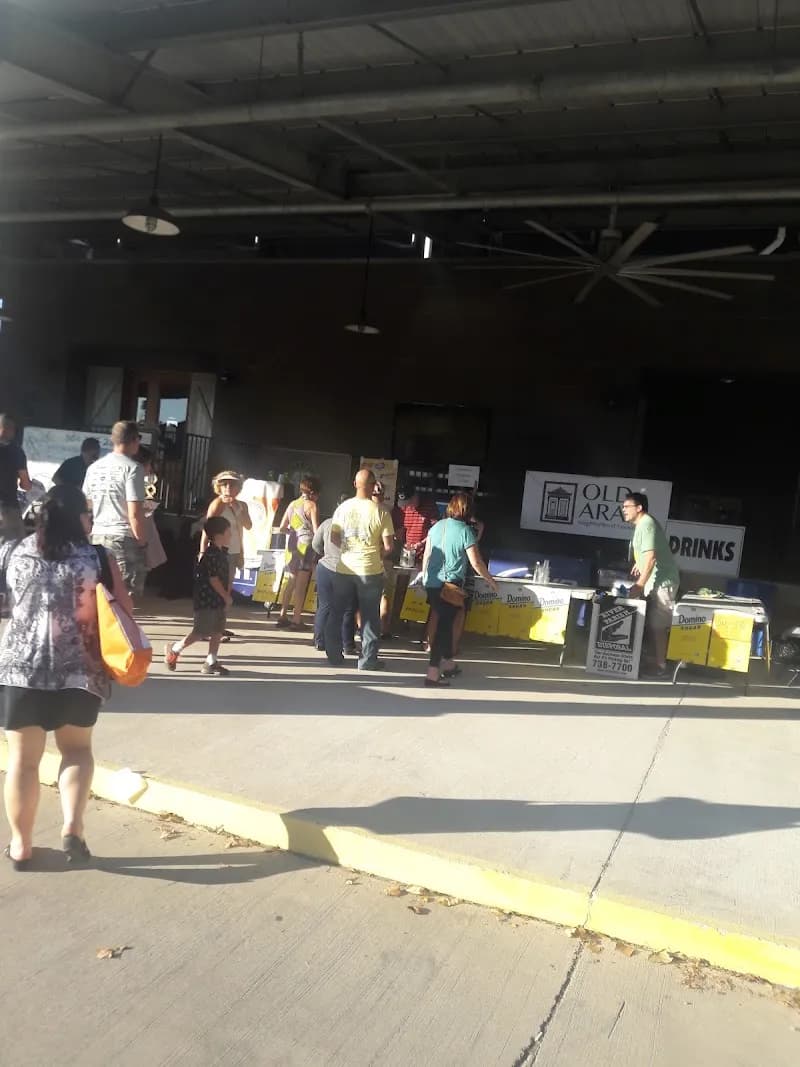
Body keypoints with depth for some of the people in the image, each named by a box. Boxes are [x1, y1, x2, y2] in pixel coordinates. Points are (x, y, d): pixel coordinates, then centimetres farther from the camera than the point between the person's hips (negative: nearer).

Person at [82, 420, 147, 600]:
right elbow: (134, 513, -16)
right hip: (124, 539, -7)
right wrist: (142, 541, -7)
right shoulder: (132, 468, -10)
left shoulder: (94, 467, 12)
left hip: (98, 537, 7)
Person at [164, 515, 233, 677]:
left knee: (217, 632, 8)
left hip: (219, 600, 9)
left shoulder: (222, 553, 11)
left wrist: (226, 595, 11)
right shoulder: (210, 555, -19)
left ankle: (211, 662, 13)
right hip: (206, 600, -9)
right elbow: (213, 579, -20)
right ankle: (174, 649, 15)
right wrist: (226, 596, -13)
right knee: (201, 632, -3)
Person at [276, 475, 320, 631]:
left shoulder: (292, 504, 12)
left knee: (290, 583, 12)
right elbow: (316, 530, -11)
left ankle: (283, 617, 13)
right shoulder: (312, 505, -6)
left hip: (292, 546, 6)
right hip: (306, 545, -6)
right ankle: (296, 620, -3)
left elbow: (281, 528, 13)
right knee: (301, 584, -3)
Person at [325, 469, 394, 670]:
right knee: (370, 617, 8)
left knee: (336, 613, 16)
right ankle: (368, 659, 12)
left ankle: (334, 655, 21)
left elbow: (334, 538, 3)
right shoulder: (381, 512, -10)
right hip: (370, 571, -2)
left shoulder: (343, 507, -2)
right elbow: (388, 546, -9)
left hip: (344, 568, 3)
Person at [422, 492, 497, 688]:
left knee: (445, 623, 19)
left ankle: (448, 663, 32)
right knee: (444, 625, -1)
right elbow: (476, 563, -9)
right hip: (450, 586, -6)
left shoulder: (437, 526, 6)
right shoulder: (465, 531, -10)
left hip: (432, 584, 6)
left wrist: (424, 578, 21)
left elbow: (426, 555, 10)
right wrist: (490, 580, 5)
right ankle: (432, 673, -4)